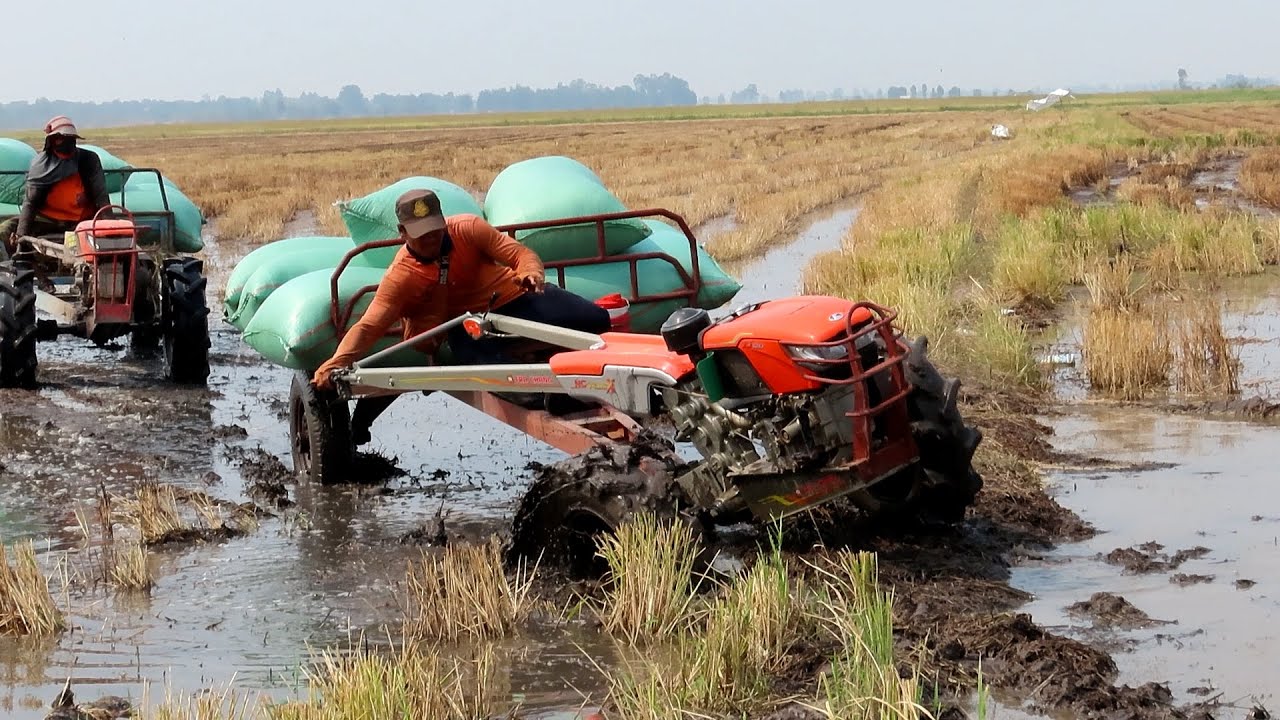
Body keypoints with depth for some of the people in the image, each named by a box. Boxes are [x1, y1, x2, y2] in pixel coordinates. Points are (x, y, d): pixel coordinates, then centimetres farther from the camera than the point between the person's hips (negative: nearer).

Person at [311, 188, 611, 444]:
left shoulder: (468, 229, -12)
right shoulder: (399, 278, -16)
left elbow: (520, 253, -13)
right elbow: (368, 326, -24)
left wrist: (531, 274, -38)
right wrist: (336, 363, -41)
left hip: (514, 297, 3)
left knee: (594, 319, -12)